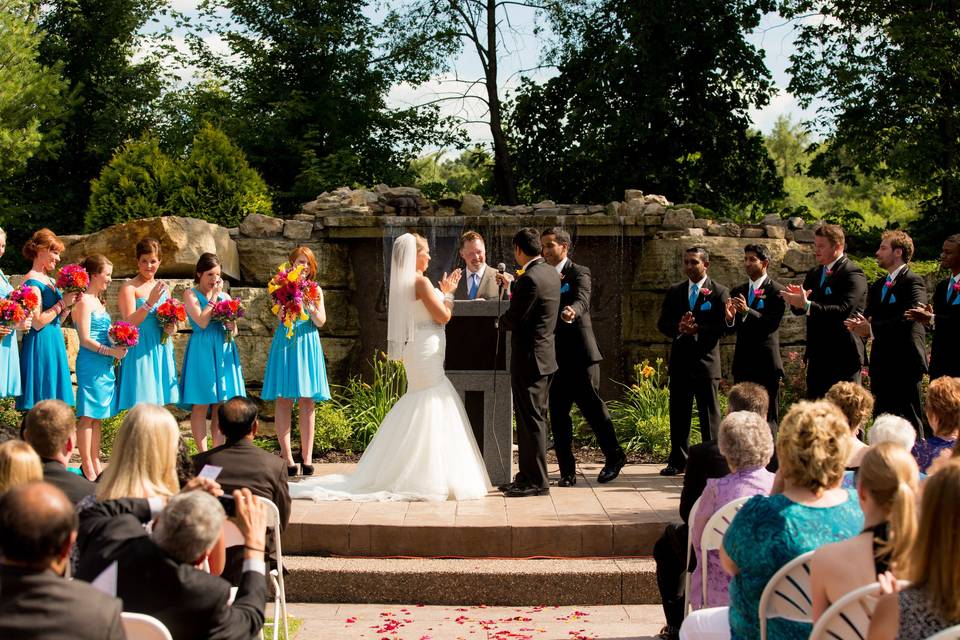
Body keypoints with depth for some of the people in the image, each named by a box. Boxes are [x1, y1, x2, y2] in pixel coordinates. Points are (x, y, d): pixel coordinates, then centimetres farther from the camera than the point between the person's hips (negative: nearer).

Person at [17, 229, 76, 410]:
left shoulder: (49, 280, 15)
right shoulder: (32, 282, -11)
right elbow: (37, 322, -19)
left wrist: (69, 303, 2)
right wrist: (62, 303, -13)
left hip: (54, 343, 9)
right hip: (40, 345, -9)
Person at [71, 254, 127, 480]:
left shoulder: (97, 301, 17)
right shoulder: (84, 301, -10)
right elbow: (85, 340, -15)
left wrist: (117, 345, 7)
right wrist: (111, 351, -18)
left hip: (104, 364, 9)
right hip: (90, 363, -9)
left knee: (97, 415, 11)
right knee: (87, 415, -6)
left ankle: (96, 465, 16)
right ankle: (87, 468, -4)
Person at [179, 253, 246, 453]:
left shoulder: (225, 296, 14)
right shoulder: (191, 294, 0)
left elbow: (234, 330, 15)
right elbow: (202, 322, -14)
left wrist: (232, 328, -9)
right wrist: (214, 296, -9)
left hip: (223, 351, 5)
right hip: (202, 350, -5)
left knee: (221, 405, 5)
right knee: (200, 404, -5)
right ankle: (203, 454, -1)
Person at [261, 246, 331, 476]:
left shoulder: (315, 290, 14)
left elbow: (321, 321, 6)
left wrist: (311, 308, -11)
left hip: (308, 345, 3)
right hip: (286, 343, -3)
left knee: (308, 402, 0)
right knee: (284, 401, -5)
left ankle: (307, 457, 2)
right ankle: (287, 458, -5)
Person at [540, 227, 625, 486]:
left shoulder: (579, 273, -3)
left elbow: (582, 299, -23)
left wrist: (572, 311, -45)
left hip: (579, 353, -5)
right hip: (555, 355, 6)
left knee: (591, 406, 0)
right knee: (558, 415, 5)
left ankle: (614, 455, 20)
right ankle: (567, 471, 11)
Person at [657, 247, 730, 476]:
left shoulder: (719, 292, 0)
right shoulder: (674, 292, 12)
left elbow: (722, 326, -9)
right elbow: (662, 323, 7)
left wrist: (697, 329, -21)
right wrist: (679, 328, -13)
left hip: (706, 361, -4)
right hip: (680, 362, 4)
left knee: (709, 414, 2)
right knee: (678, 413, 8)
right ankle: (678, 461, 17)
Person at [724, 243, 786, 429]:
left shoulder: (777, 291, -4)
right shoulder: (737, 291, 13)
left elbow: (772, 324, -15)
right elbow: (731, 330, 10)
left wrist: (747, 311, -26)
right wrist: (729, 318, -12)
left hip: (766, 364, -5)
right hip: (743, 363, 6)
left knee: (767, 417, -2)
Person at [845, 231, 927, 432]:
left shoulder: (913, 282, -7)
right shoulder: (877, 286, 20)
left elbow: (907, 319, -21)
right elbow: (868, 318, 13)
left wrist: (871, 329, -22)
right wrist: (860, 325, -11)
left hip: (906, 364, -8)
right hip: (882, 363, 8)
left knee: (910, 422, -5)